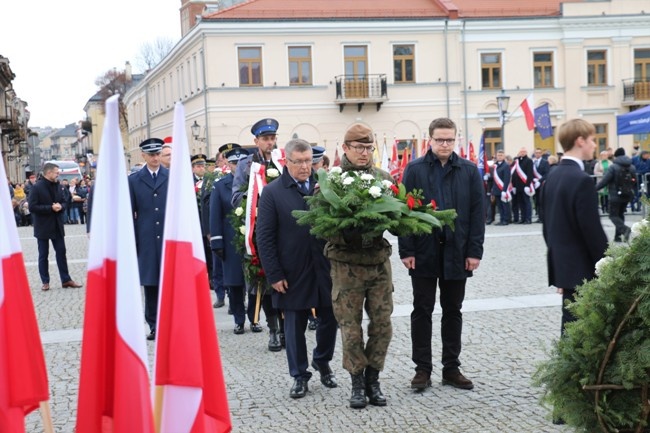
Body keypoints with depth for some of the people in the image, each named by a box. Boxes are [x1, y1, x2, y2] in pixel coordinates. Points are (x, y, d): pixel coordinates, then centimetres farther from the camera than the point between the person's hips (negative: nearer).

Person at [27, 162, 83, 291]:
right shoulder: (36, 187, -13)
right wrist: (51, 208, -21)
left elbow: (63, 202, 15)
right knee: (43, 255, 4)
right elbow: (32, 207, -18)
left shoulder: (58, 186, 6)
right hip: (43, 226, -5)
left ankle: (66, 280, 12)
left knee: (61, 253, 6)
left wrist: (60, 207, -9)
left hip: (57, 225, 5)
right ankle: (45, 282, 11)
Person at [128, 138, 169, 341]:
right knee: (150, 283, 4)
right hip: (147, 240, 1)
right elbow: (130, 213, 7)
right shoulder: (134, 180, 7)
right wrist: (131, 241, 2)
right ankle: (154, 325, 11)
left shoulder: (172, 177, 5)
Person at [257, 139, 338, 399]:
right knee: (295, 326, 7)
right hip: (293, 273, -2)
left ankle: (322, 361, 36)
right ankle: (299, 375, 22)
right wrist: (274, 275, -9)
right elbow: (264, 238, -5)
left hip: (325, 268, 2)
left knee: (330, 319, 11)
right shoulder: (272, 192, -4)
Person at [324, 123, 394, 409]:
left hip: (379, 260, 3)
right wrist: (344, 229, -22)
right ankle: (357, 382, 17)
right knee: (350, 326, 3)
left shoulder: (384, 178, 7)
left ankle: (373, 380, 20)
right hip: (347, 264, -3)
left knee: (382, 323, 5)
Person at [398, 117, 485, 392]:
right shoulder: (415, 170, 0)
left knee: (453, 311, 10)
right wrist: (406, 250, -9)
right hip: (424, 252, -2)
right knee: (422, 311, 5)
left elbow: (477, 213, 3)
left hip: (456, 252, 2)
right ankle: (422, 369, 13)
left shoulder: (469, 171, 4)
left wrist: (474, 251, -4)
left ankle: (451, 368, 20)